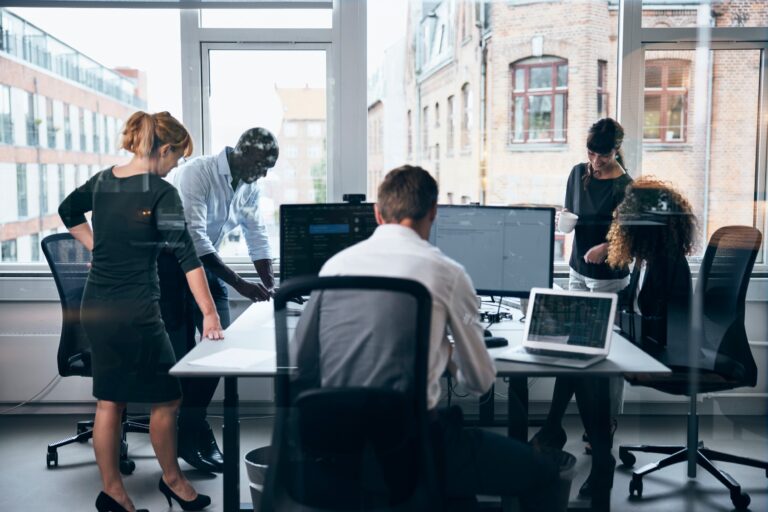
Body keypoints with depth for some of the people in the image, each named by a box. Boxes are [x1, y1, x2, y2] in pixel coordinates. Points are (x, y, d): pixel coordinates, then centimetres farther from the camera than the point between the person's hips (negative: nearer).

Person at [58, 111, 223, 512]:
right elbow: (186, 255, -19)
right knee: (166, 398, 10)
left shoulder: (102, 181, 6)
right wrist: (210, 314, -19)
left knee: (109, 401, 14)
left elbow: (68, 212, 25)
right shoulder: (161, 193, -15)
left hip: (95, 308, 8)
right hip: (134, 313, -8)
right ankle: (172, 479, 27)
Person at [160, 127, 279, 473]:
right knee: (181, 351, -6)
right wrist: (239, 284, -33)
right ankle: (192, 435, 8)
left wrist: (270, 286, -7)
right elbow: (194, 237, -30)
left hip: (206, 262, 7)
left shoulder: (249, 187, 0)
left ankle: (189, 428, 14)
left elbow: (257, 236, 4)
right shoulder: (196, 173, -23)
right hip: (169, 261, -7)